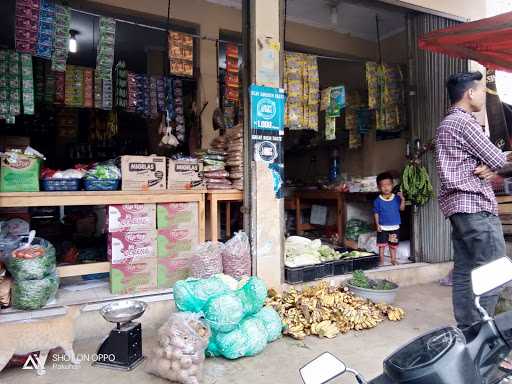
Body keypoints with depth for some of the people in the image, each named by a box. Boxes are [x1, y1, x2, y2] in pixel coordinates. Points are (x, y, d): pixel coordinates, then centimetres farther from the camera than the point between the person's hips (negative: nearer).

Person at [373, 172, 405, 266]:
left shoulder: (396, 198, -3)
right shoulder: (378, 200, -7)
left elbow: (402, 208, -9)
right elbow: (376, 213, -3)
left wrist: (402, 199, -23)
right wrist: (377, 225, -9)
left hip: (394, 227, 1)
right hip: (383, 227, -1)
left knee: (393, 245, 13)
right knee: (382, 244, 4)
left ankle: (393, 259, 27)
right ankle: (381, 260, 16)